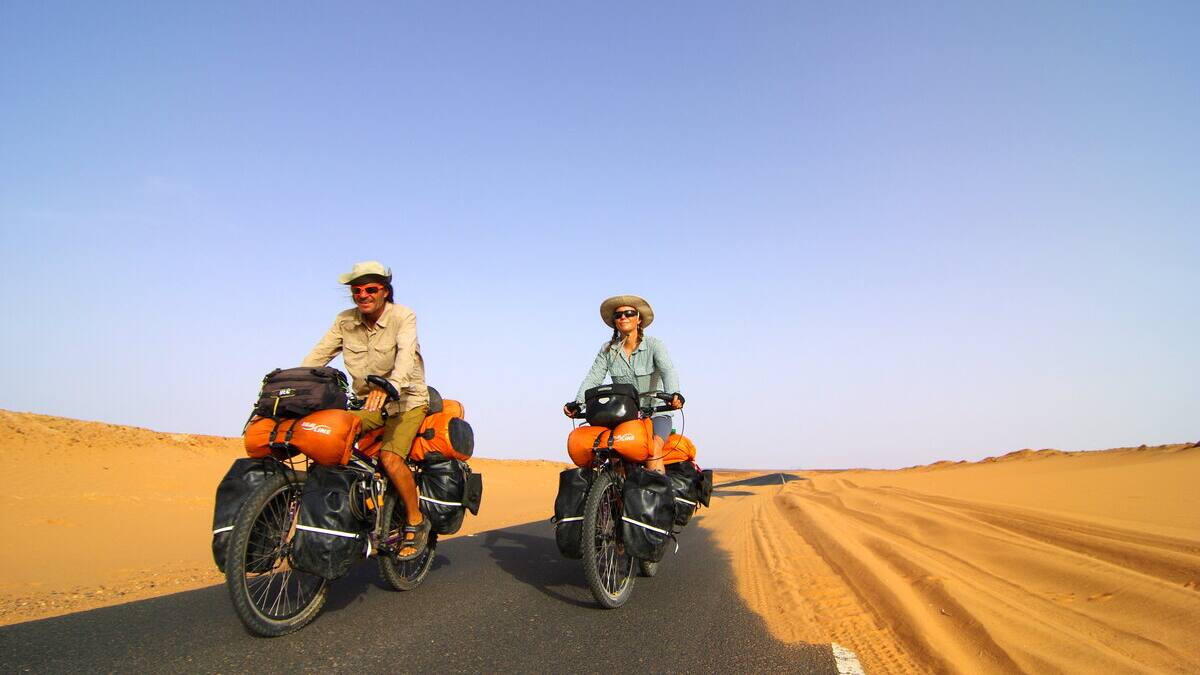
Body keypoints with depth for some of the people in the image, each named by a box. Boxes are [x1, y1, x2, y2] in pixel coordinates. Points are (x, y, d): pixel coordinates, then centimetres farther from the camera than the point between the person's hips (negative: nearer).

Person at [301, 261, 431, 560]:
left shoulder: (403, 316, -12)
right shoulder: (345, 321, 3)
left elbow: (405, 354, -30)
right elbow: (318, 354, -6)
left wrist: (389, 385, -50)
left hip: (407, 401, -5)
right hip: (368, 404, 5)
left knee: (390, 457, -26)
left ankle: (416, 522, -7)